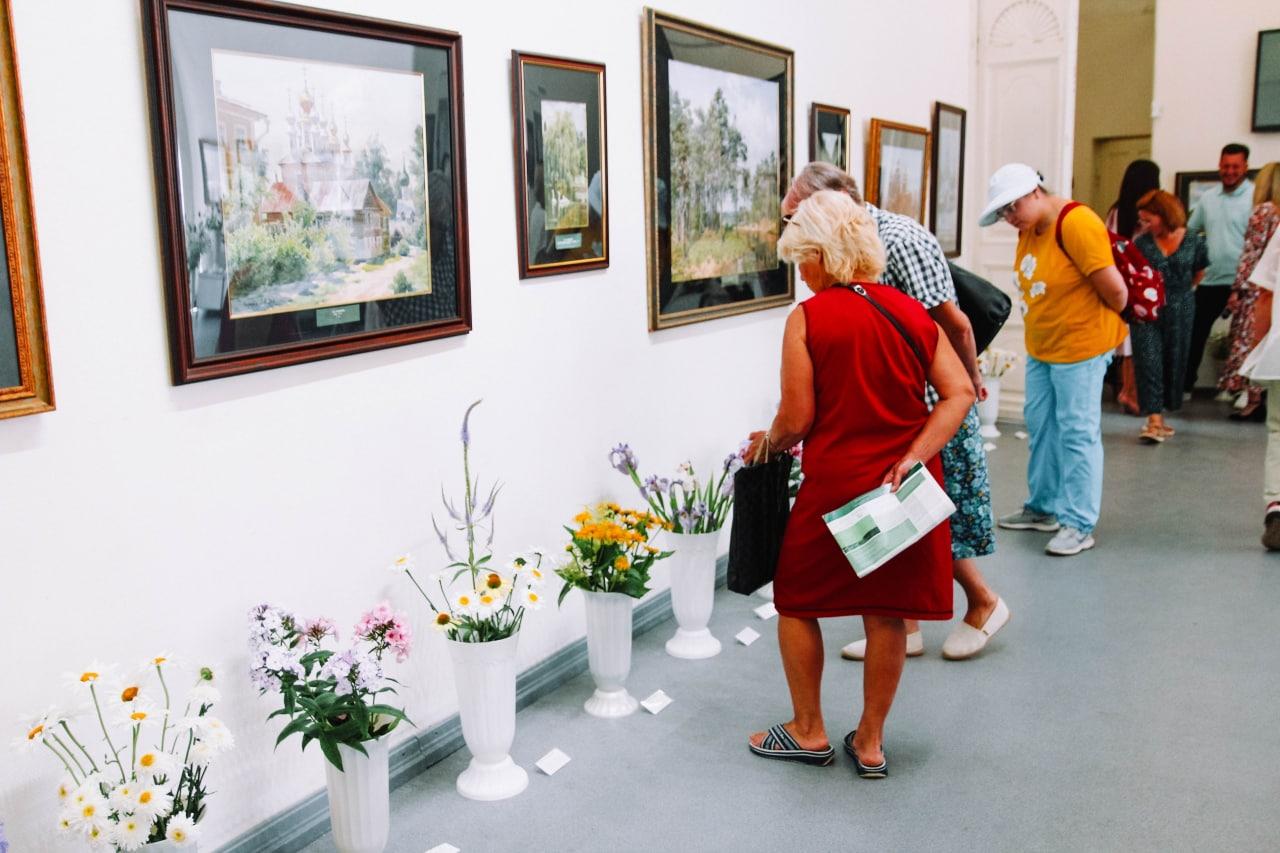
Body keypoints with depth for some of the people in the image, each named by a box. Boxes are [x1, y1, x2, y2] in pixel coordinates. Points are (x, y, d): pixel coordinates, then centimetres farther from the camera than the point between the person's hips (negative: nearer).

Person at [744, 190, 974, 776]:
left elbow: (797, 420, -10)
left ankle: (808, 732, 26)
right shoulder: (911, 312, 6)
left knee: (796, 601, 16)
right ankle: (870, 744, 25)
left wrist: (766, 443, 10)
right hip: (906, 486, 5)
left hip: (836, 485, -5)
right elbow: (960, 393, -2)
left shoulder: (807, 319, -8)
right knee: (887, 614, 13)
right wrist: (913, 457, -7)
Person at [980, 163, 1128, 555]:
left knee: (1077, 432, -3)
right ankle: (1043, 507, 28)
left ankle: (1079, 524, 4)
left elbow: (1115, 288, -19)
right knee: (1040, 427, 15)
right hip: (1040, 346, 9)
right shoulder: (1028, 230, 6)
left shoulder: (1076, 223, -21)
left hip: (1080, 346, -9)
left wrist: (1112, 319, -2)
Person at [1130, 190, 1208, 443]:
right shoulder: (1141, 243, -3)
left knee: (1173, 362, 8)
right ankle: (1154, 421, -9)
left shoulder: (1193, 242, -2)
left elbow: (1199, 273, 14)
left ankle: (1159, 416, 22)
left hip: (1179, 312, 1)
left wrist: (1180, 292, 16)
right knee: (1148, 362, -9)